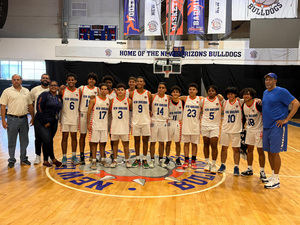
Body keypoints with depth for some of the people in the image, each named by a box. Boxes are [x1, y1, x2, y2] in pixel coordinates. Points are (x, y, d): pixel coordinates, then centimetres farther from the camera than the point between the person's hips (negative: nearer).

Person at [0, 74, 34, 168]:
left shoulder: (26, 91, 9)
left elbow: (30, 105, 13)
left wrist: (32, 117, 9)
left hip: (24, 118, 4)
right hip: (12, 119, -3)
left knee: (24, 141, 11)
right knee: (12, 141, 5)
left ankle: (23, 158, 24)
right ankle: (11, 160, 16)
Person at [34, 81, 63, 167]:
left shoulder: (59, 98, 12)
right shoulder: (44, 95, -5)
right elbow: (39, 108, -11)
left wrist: (50, 122, 6)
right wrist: (45, 122, -12)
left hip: (53, 123, 5)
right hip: (41, 121, -5)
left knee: (49, 141, 7)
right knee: (47, 140, -13)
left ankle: (46, 160, 18)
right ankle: (53, 159, 1)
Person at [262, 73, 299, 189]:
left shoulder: (281, 92, -10)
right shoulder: (265, 92, 14)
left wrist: (286, 120, -16)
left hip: (277, 127, -7)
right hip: (267, 127, 8)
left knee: (275, 153, -4)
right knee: (269, 152, 12)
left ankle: (276, 180, 6)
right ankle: (273, 175, 25)